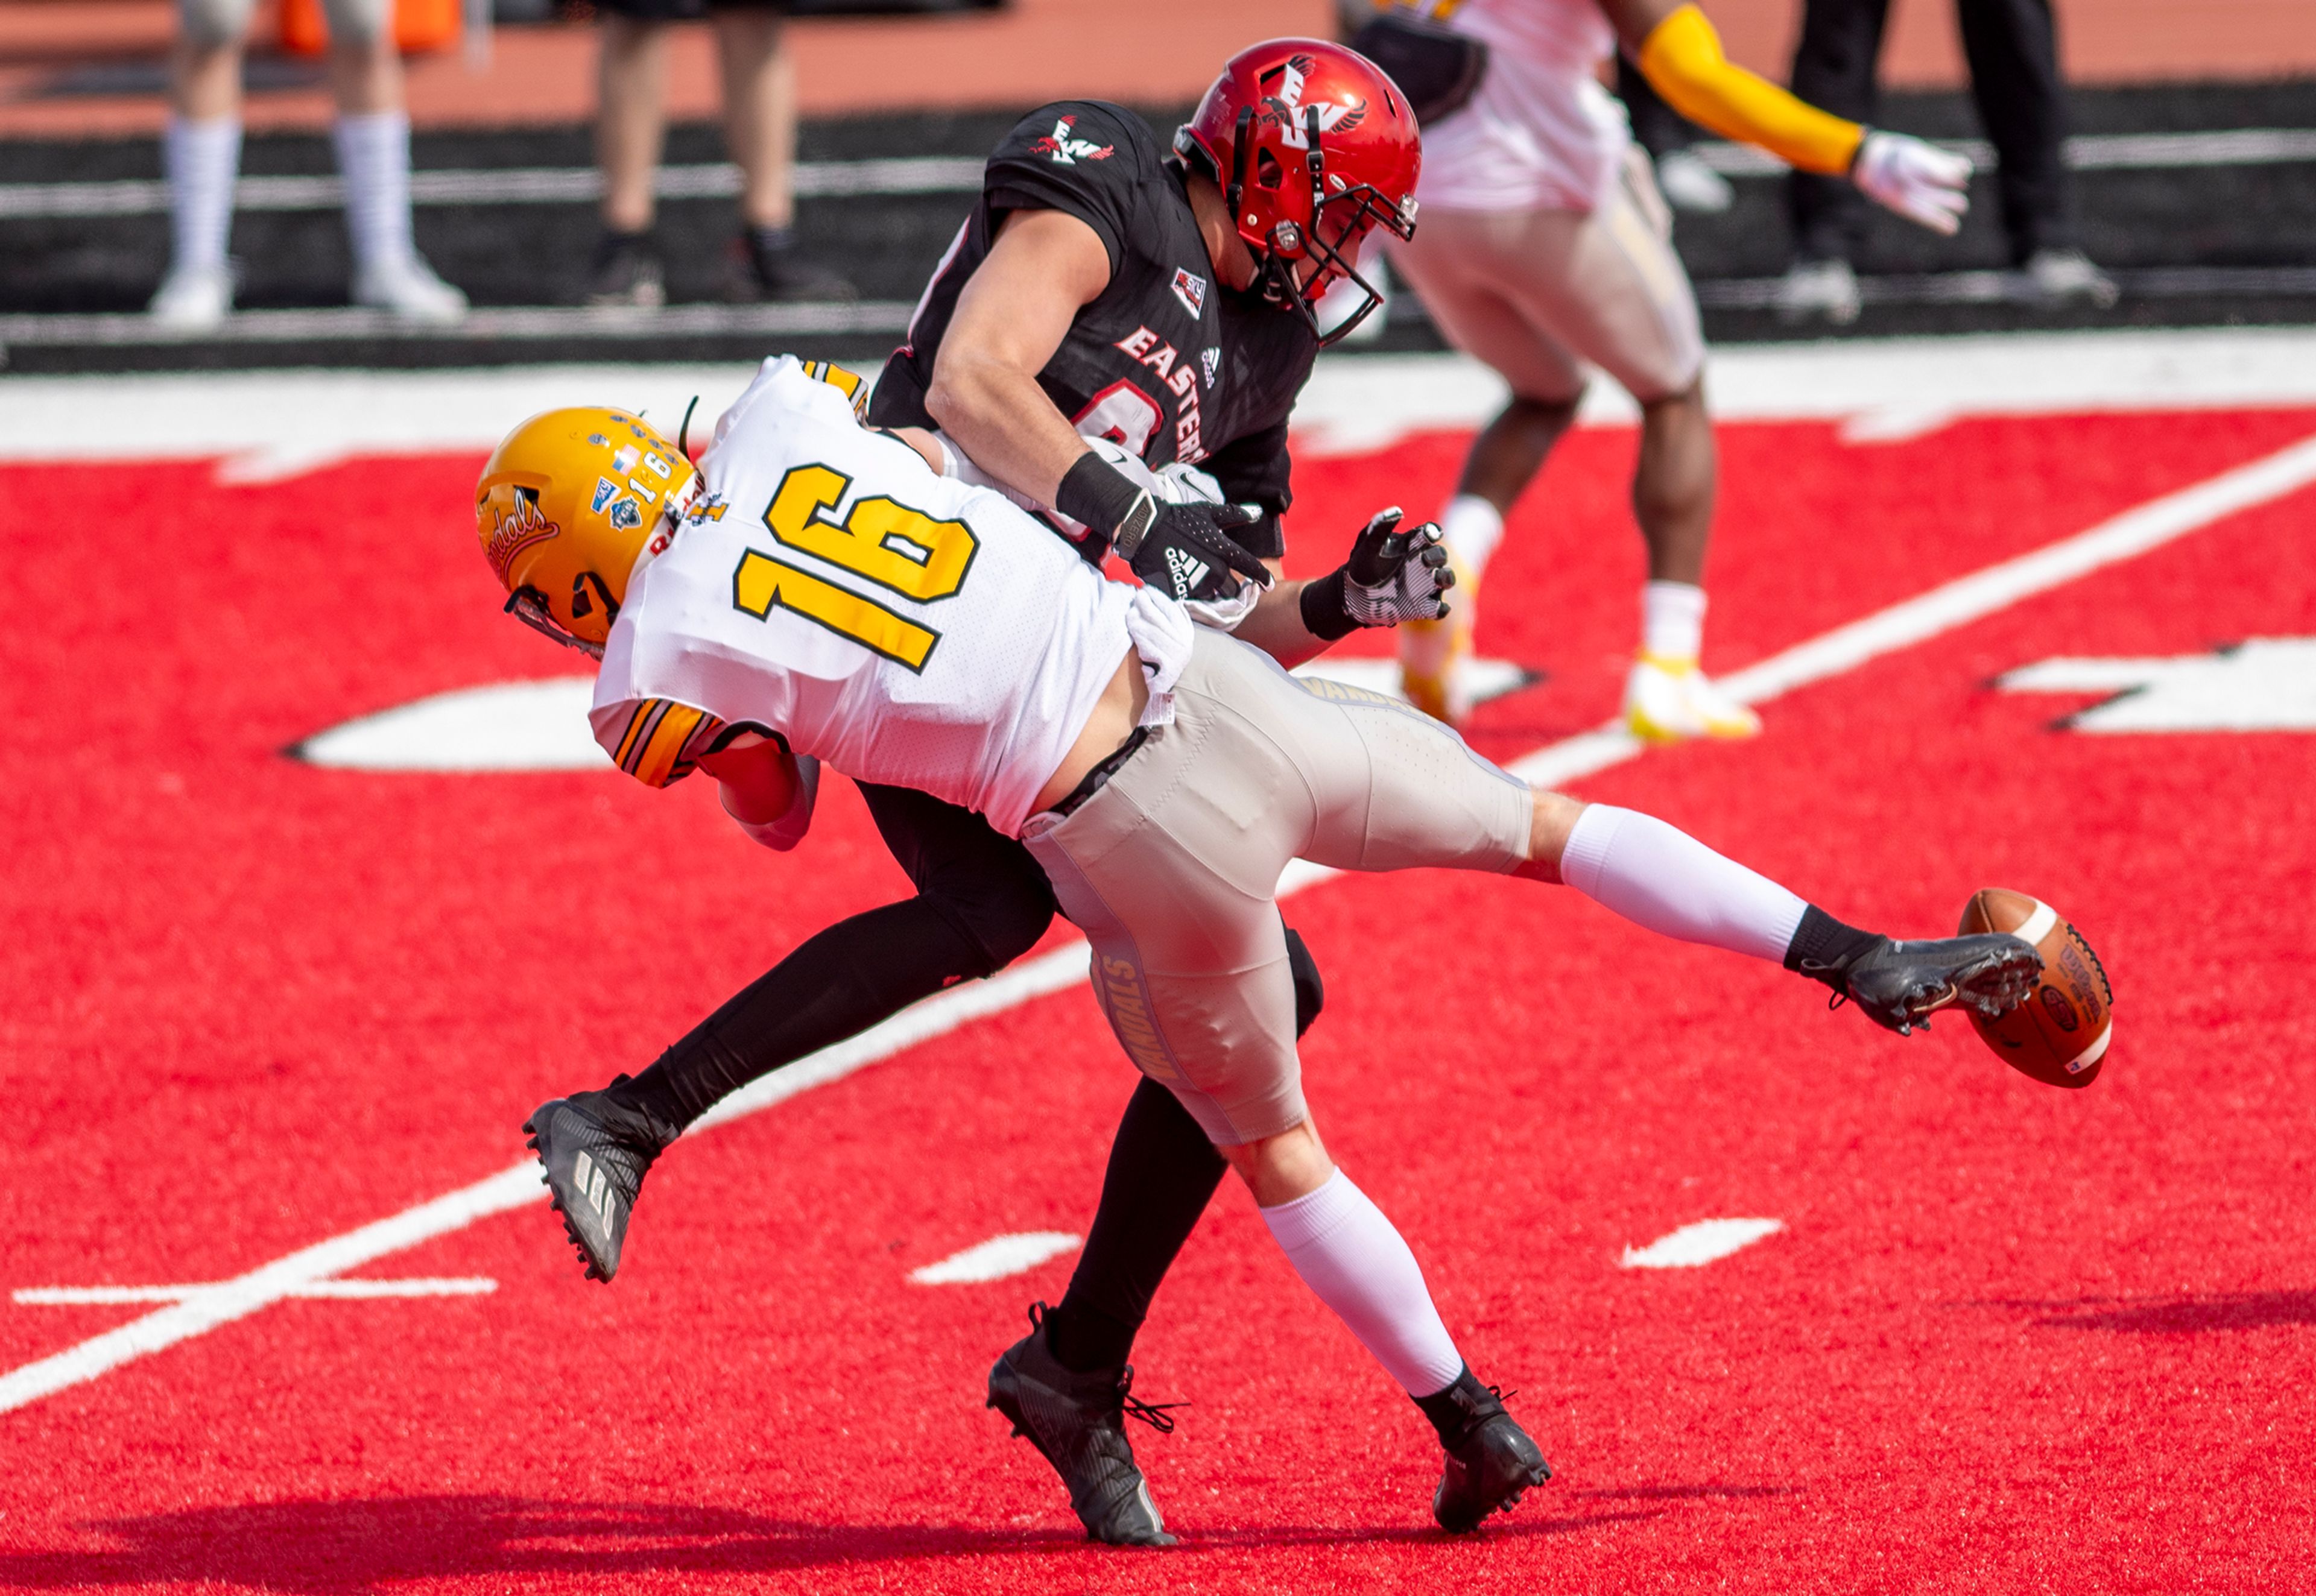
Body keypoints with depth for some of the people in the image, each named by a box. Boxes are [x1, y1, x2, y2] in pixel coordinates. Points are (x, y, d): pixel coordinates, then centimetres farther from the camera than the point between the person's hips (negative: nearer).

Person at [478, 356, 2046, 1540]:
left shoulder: (665, 675, -3)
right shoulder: (775, 414, 5)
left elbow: (778, 817, 17)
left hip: (1139, 848, -3)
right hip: (1219, 688, 4)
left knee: (1272, 1147, 21)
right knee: (1546, 827, 24)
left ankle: (1472, 1426, 26)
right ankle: (1873, 963, 23)